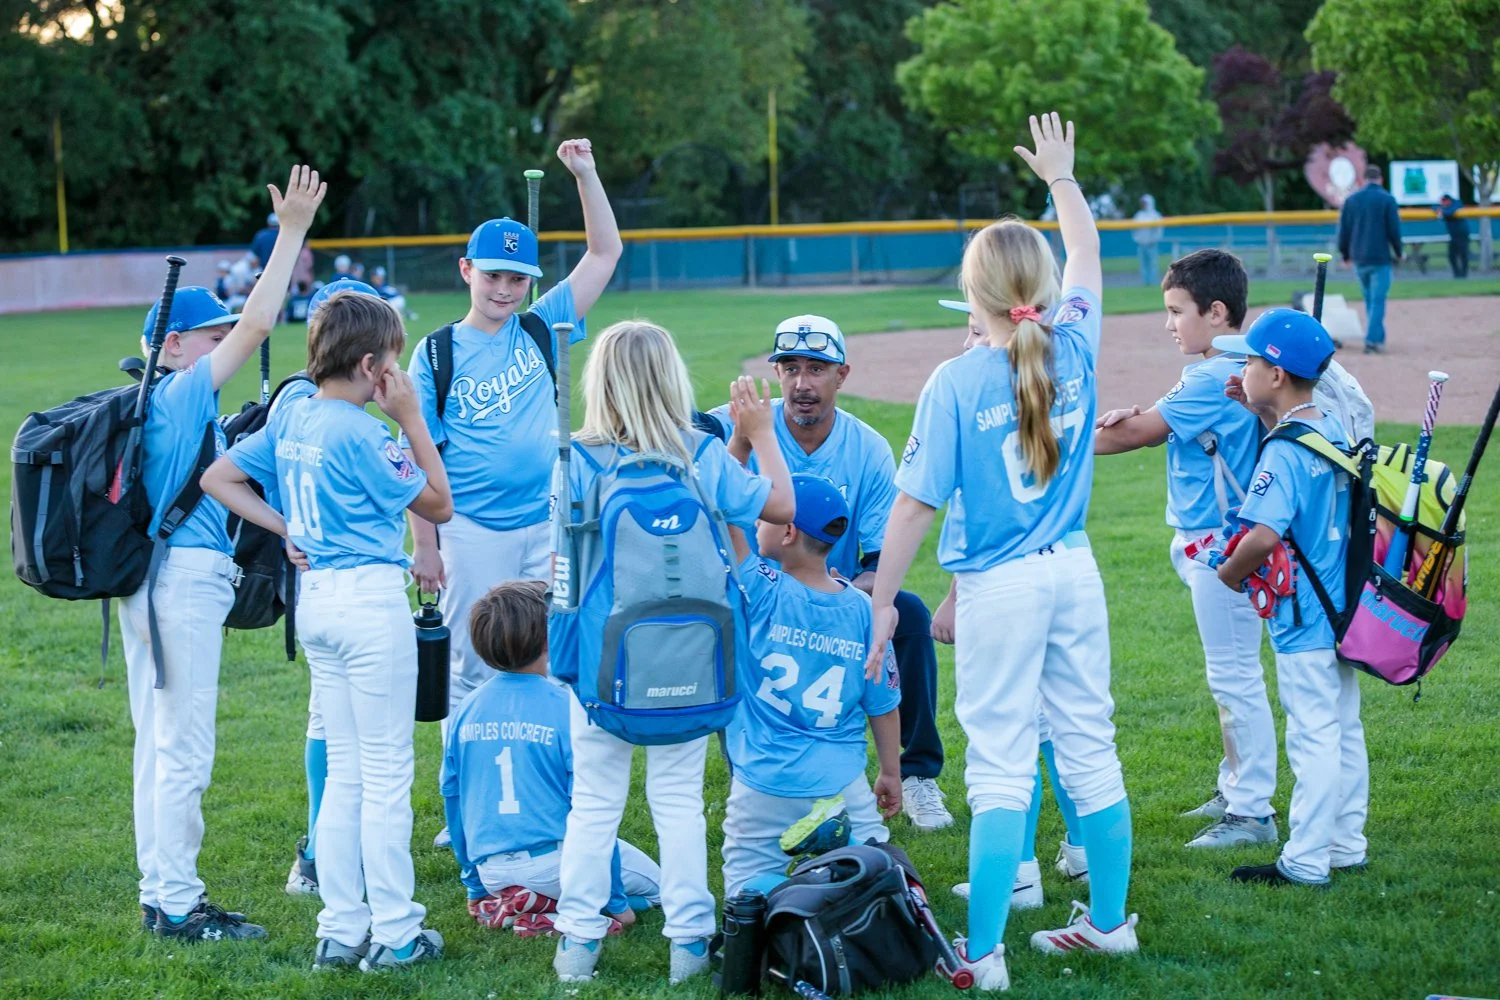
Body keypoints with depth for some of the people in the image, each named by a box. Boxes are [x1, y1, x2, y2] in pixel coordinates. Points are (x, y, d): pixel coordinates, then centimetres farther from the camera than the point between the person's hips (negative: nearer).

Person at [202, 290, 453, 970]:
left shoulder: (292, 417, 6)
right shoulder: (358, 432, -16)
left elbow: (218, 477, 14)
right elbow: (438, 505, -8)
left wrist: (287, 530, 9)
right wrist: (412, 418, -5)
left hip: (315, 599, 8)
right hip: (370, 599, -8)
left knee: (344, 770, 13)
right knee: (387, 770, 0)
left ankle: (340, 931, 15)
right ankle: (394, 933, 4)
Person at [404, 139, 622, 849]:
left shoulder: (543, 327, 8)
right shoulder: (436, 354, 2)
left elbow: (605, 253, 9)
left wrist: (585, 175, -1)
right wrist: (424, 544, -6)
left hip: (549, 525, 2)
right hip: (472, 532, -2)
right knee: (473, 670, 2)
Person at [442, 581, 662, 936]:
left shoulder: (467, 710, 2)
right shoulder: (566, 708, -13)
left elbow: (453, 799, 9)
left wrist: (475, 886, 22)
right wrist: (616, 902, -2)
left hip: (491, 870, 6)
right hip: (550, 858, -6)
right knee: (652, 884, 15)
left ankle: (497, 901, 4)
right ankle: (557, 909, -8)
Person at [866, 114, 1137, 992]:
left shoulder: (957, 383, -14)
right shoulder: (1074, 349, -1)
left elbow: (917, 503, -13)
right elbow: (1087, 253, 19)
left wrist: (882, 602, -5)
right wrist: (1061, 175, 34)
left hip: (999, 588, -5)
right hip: (1075, 573, 5)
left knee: (1001, 766, -3)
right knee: (1090, 746, 14)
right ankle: (1110, 920, 26)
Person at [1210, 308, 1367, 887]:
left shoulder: (1284, 451, -20)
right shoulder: (1332, 432, 6)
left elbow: (1265, 533, -31)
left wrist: (1230, 572, -12)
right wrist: (1266, 414, 15)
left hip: (1304, 620, -9)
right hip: (1341, 611, 9)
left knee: (1313, 736, -4)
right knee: (1344, 730, 16)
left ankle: (1305, 862, 2)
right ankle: (1346, 848, 25)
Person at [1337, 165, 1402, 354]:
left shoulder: (1351, 199, 5)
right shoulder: (1387, 199, -5)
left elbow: (1343, 230, 6)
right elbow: (1394, 230, -6)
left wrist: (1345, 254, 17)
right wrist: (1398, 253, 7)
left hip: (1359, 258, 4)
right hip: (1380, 257, -4)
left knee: (1370, 300, 15)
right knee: (1377, 301, -4)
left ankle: (1378, 338, 20)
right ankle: (1372, 340, -13)